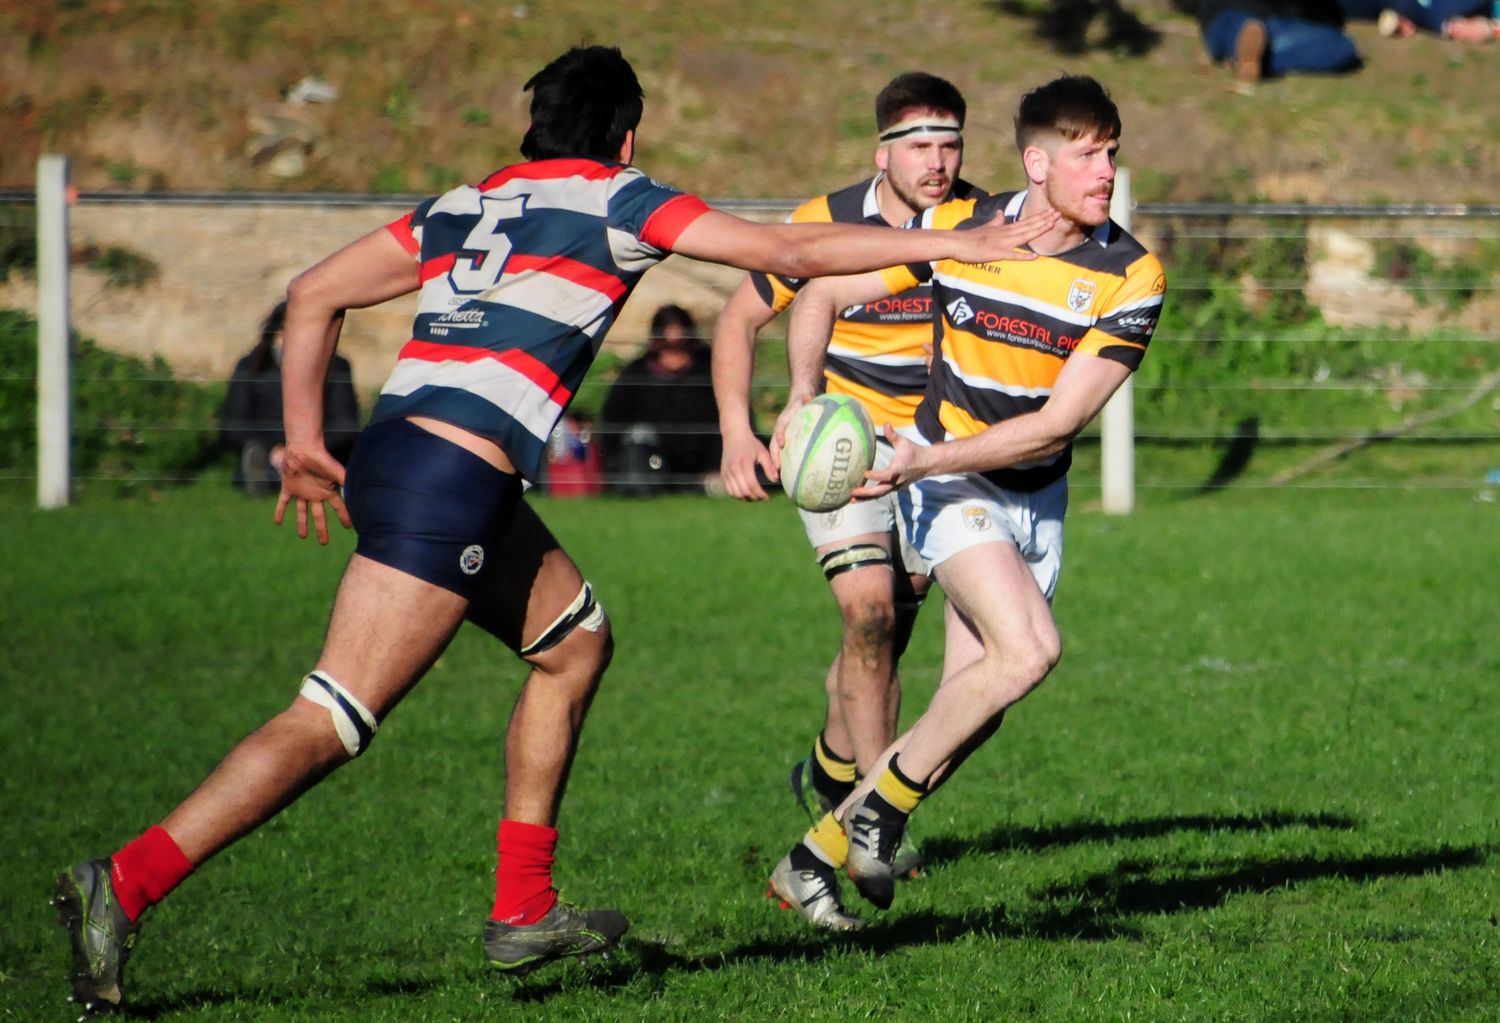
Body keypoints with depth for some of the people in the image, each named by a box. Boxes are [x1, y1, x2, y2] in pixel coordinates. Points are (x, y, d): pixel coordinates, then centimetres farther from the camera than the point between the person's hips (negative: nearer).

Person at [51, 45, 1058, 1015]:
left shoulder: (463, 206, 22)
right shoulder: (616, 199, 5)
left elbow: (313, 294, 21)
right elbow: (786, 251, 4)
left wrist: (306, 441, 25)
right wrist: (955, 244, 11)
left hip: (393, 448, 8)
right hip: (455, 478, -8)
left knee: (577, 638, 23)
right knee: (332, 723, -11)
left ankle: (524, 911, 21)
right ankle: (126, 883, -20)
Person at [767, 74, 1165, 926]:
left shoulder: (1132, 275, -14)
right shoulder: (956, 229, -12)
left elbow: (1058, 423, -19)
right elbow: (824, 293, 1)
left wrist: (927, 458, -25)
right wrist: (804, 398, -16)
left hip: (1036, 497, 3)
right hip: (951, 490, -3)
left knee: (975, 711, 1)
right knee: (1028, 648, -26)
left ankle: (823, 848, 18)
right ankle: (883, 806, -10)